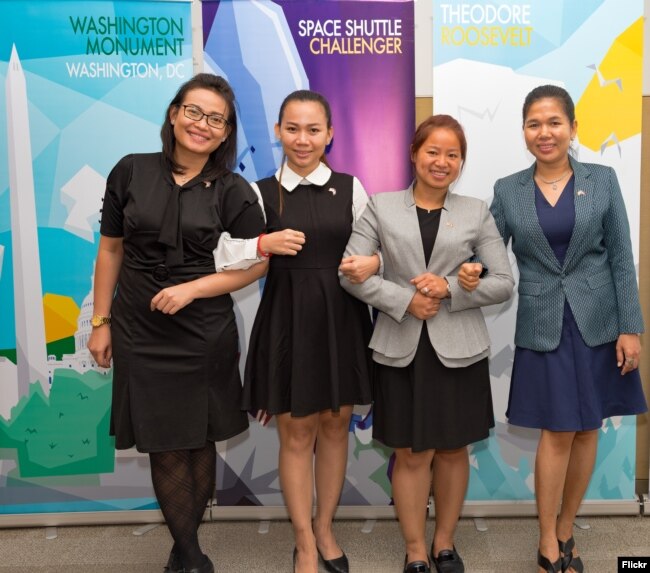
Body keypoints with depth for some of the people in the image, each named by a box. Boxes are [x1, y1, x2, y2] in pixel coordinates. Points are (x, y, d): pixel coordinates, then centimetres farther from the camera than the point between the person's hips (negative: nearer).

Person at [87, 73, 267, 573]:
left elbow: (256, 264, -2)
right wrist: (101, 321, 5)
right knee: (163, 448, 6)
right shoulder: (131, 172, 0)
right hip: (139, 333, 1)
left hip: (205, 335, 0)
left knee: (199, 443, 9)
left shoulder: (234, 192, -4)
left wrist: (193, 288, -14)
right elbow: (111, 250, 6)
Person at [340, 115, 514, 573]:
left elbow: (505, 283, 0)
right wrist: (405, 300, -16)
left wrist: (450, 289, -15)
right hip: (402, 348, -1)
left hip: (458, 349, 1)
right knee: (411, 454, 7)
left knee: (453, 450, 13)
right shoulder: (382, 207, 2)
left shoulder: (477, 212, 4)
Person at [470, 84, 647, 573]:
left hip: (598, 322, 1)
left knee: (587, 429, 10)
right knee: (558, 432, 1)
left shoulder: (603, 180, 0)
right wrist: (471, 275, -22)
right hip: (543, 326, -1)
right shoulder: (507, 190, 1)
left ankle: (565, 531, 28)